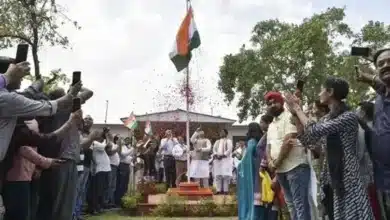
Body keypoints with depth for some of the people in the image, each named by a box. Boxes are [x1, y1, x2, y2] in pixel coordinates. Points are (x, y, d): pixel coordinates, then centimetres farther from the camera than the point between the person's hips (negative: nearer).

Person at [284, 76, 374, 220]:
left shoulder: (349, 117, -14)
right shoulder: (329, 118, 10)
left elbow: (314, 130, -22)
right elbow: (307, 140, 9)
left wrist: (297, 109, -10)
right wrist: (295, 113, 3)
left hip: (347, 180, -8)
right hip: (331, 179, 8)